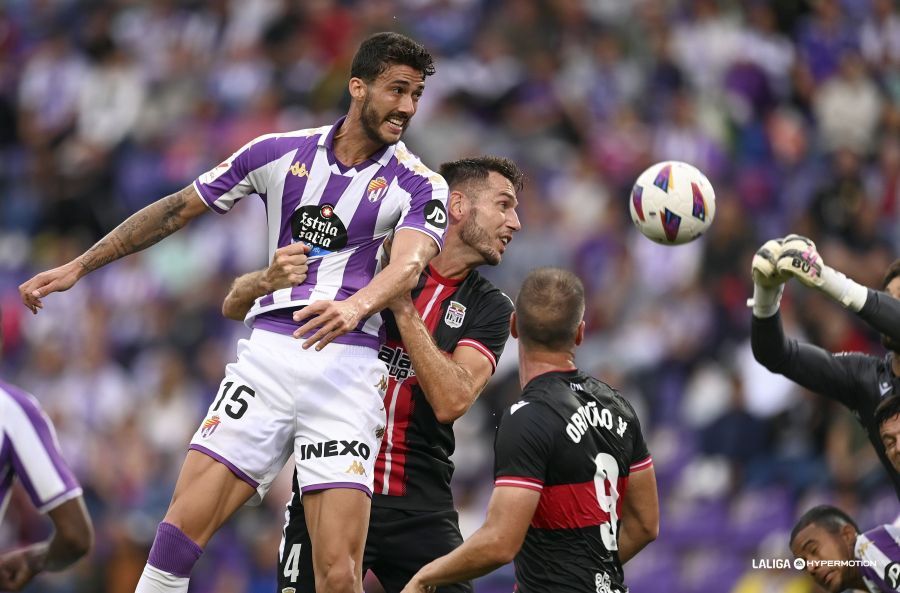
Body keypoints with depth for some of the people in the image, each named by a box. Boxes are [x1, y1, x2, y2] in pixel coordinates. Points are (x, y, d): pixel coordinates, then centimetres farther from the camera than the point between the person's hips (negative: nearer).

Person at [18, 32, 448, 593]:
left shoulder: (420, 185, 1)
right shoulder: (279, 153, 9)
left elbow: (410, 263, -19)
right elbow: (177, 210, 17)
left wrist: (356, 306, -41)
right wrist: (78, 266, 17)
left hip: (346, 367, -2)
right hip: (269, 352, 2)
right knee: (181, 529, -11)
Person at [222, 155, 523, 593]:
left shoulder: (490, 309, 5)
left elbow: (451, 401, -13)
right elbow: (234, 306, 3)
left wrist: (402, 307, -18)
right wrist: (268, 280, -21)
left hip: (420, 508, 2)